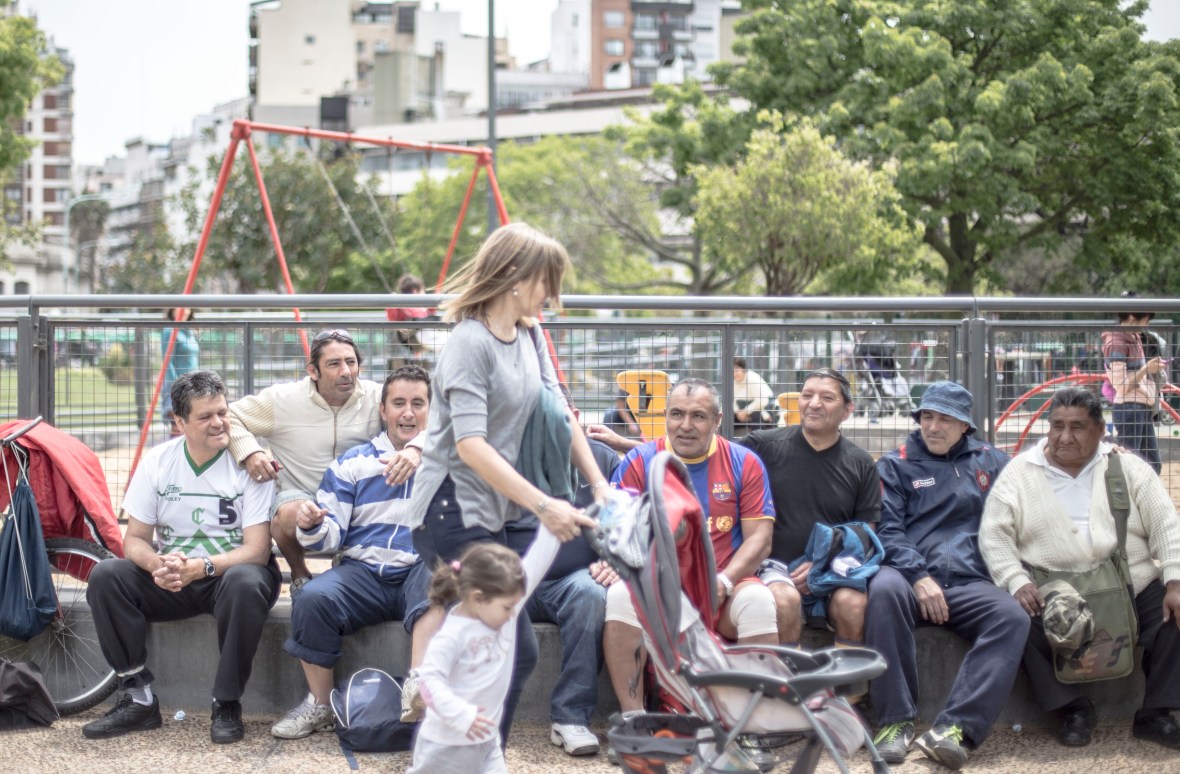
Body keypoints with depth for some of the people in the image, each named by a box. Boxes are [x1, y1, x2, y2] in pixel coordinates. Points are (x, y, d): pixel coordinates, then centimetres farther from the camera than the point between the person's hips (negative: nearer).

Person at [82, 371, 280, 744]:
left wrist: (201, 567, -32)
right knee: (105, 576, -21)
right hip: (172, 581, 3)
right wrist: (157, 565, -25)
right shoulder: (157, 461, -1)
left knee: (246, 582, -38)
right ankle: (138, 699, -14)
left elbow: (257, 549, -16)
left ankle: (227, 705, -22)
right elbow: (135, 539, -1)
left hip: (228, 573, -3)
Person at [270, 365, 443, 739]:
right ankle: (320, 705, -11)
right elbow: (331, 536, 9)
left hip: (421, 573, -2)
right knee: (312, 598, -28)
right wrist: (312, 528, -15)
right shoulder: (352, 463, 14)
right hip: (363, 571, 2)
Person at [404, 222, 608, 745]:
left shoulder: (530, 336, 10)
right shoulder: (470, 341, -15)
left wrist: (599, 486, 4)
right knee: (513, 652, -9)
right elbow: (471, 444, -22)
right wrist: (543, 505, -26)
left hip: (493, 512, 9)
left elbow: (559, 413, 15)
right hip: (454, 511, -8)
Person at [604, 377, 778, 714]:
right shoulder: (639, 461, 5)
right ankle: (632, 716, -26)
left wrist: (723, 581, -16)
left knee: (758, 600, -31)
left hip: (723, 589, 0)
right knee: (621, 595, -31)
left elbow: (759, 538, 1)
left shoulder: (744, 463, 6)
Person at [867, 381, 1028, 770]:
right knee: (884, 589, -37)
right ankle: (895, 721, -32)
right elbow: (887, 530, 2)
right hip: (909, 576, -2)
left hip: (969, 584, 2)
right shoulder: (895, 465, 14)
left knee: (1013, 617, -29)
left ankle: (956, 727, -38)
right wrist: (918, 576, -13)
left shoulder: (990, 462, 21)